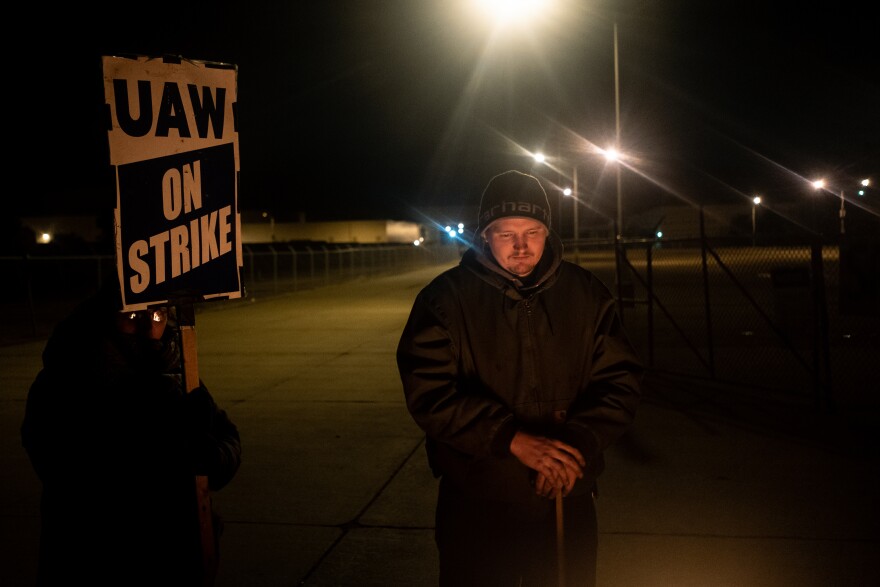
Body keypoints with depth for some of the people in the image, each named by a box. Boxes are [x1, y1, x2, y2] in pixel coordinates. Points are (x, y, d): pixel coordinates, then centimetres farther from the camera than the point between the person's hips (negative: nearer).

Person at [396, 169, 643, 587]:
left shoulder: (586, 294, 0)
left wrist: (579, 442, -19)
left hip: (568, 504, 3)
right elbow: (428, 393, -16)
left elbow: (620, 381, -1)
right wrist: (512, 439, -26)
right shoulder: (445, 299, -9)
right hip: (475, 509, -2)